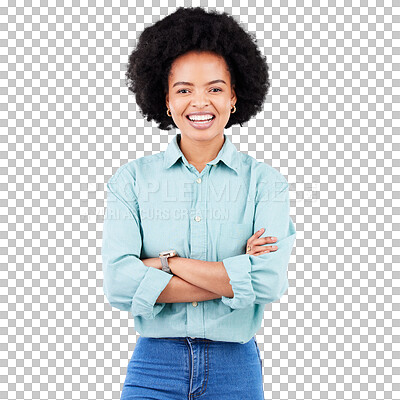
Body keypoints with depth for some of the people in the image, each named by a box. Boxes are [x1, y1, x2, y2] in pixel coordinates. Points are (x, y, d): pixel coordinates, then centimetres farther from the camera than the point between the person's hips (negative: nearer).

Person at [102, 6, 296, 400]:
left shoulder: (265, 182, -1)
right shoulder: (131, 179, -1)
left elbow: (269, 281, -15)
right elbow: (119, 285, -12)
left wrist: (169, 261, -12)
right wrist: (235, 276, -14)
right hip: (154, 368, 0)